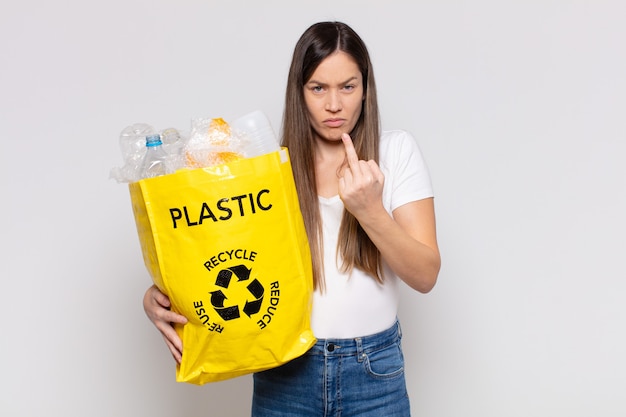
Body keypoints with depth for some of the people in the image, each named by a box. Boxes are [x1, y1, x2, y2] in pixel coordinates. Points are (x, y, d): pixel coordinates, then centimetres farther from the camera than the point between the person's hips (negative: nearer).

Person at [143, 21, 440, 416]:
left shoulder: (397, 151, -4)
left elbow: (426, 275, -8)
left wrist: (369, 210, -24)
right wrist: (160, 297, -20)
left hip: (374, 372, 0)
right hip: (285, 371, 1)